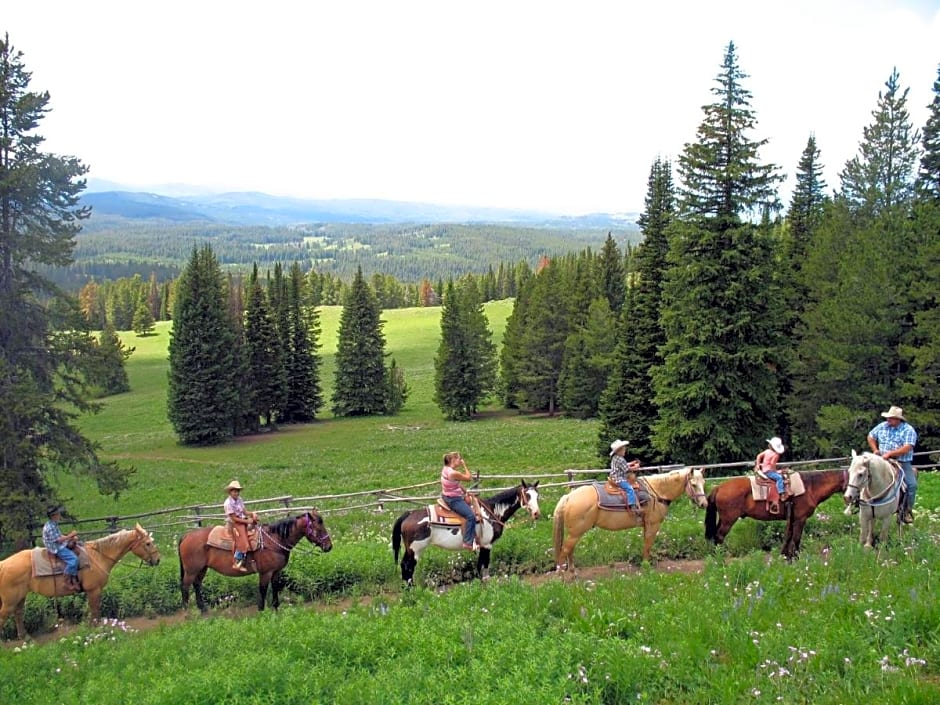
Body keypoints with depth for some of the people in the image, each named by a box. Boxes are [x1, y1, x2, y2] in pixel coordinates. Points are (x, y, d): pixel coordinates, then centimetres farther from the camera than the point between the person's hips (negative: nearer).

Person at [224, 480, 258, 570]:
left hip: (242, 521, 9)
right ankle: (237, 563, -15)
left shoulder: (239, 500, 7)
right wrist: (247, 521, -19)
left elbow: (244, 512, 11)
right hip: (233, 524, -9)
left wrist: (252, 514, -9)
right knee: (242, 541, -22)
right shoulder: (228, 503, -16)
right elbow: (234, 518, -17)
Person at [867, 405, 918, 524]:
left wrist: (890, 453, -26)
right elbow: (871, 437, 20)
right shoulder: (882, 426, 6)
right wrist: (875, 450, 4)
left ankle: (907, 511, -8)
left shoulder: (908, 430, -7)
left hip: (903, 463, -3)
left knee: (912, 484, -21)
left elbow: (907, 448, -19)